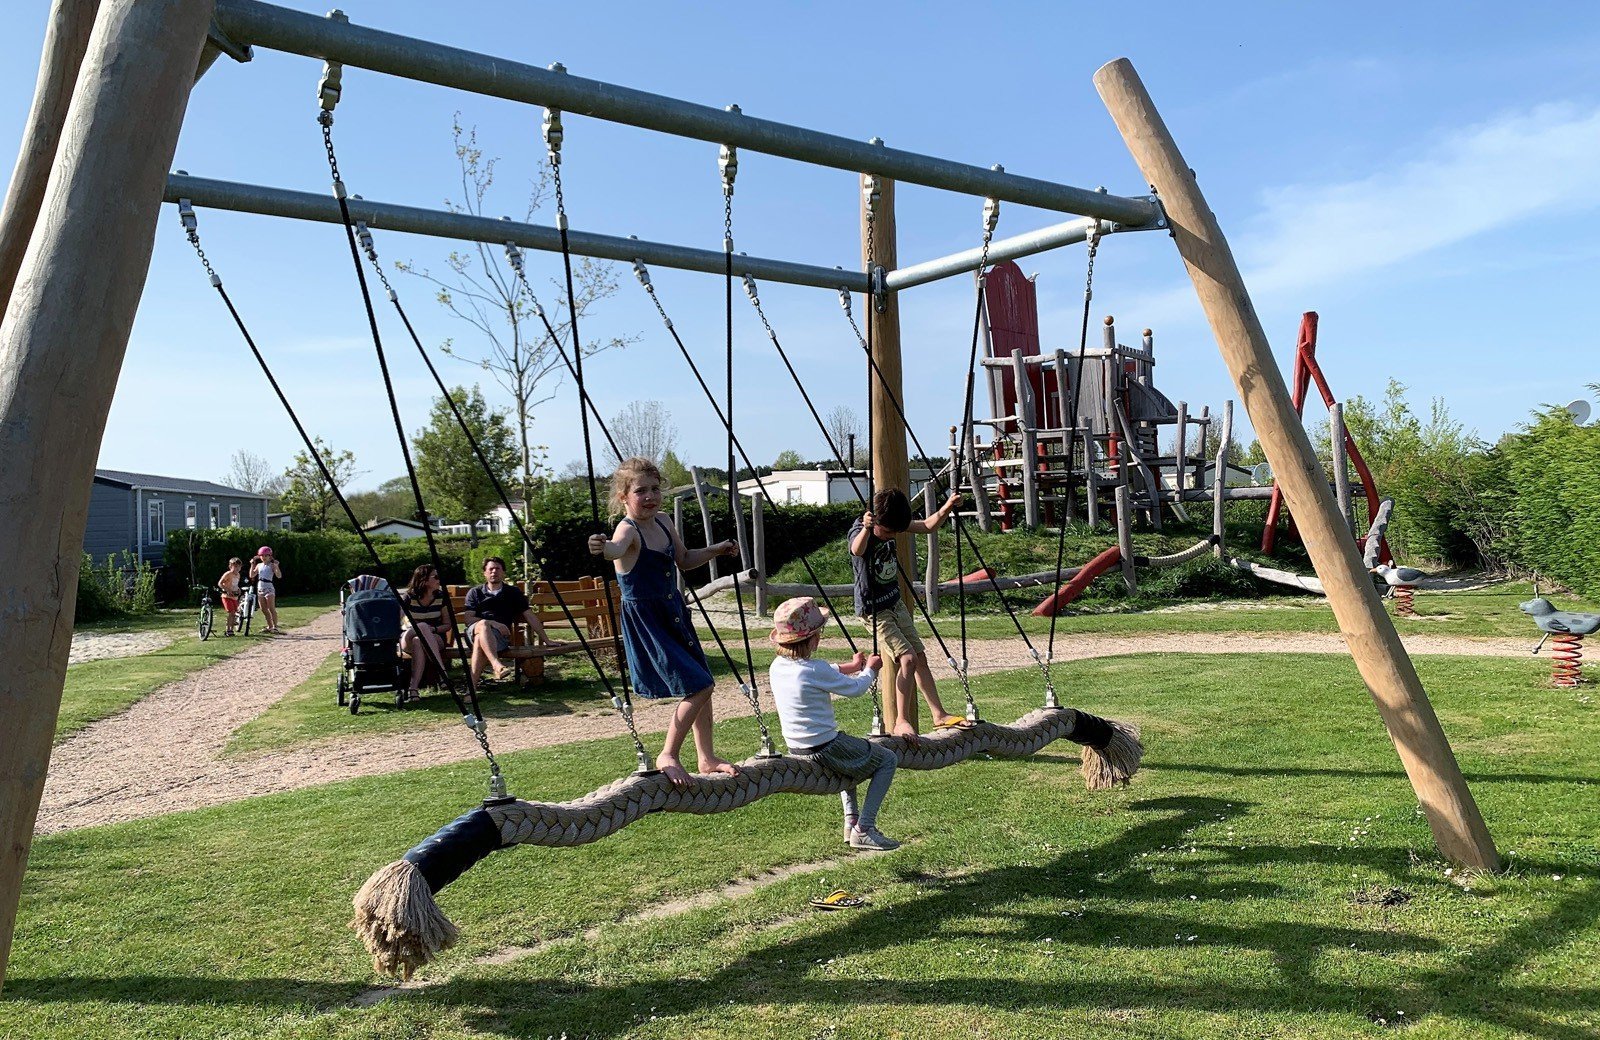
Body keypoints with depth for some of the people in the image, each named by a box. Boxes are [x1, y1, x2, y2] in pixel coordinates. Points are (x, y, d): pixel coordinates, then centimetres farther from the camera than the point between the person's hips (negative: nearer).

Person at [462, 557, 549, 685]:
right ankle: (496, 665, -56)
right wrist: (494, 623, -11)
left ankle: (471, 687, -42)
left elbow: (530, 616, 14)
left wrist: (545, 640, 7)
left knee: (480, 640, -36)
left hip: (500, 635, 0)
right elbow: (469, 619, 5)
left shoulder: (513, 592, 18)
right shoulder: (475, 592, 17)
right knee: (482, 625, -37)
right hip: (475, 630, 0)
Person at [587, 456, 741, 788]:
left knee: (702, 685, 14)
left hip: (674, 612, 8)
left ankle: (706, 758, 30)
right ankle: (668, 756, 4)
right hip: (645, 619, -8)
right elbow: (618, 547, -45)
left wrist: (715, 550, 8)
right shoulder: (628, 529, -20)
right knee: (698, 686, -13)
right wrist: (604, 547, -67)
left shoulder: (663, 523, 4)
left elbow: (684, 560, 20)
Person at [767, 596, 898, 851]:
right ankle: (863, 830, 4)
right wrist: (870, 669, 13)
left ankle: (851, 819, 31)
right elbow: (855, 688, -7)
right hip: (825, 750, -8)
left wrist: (852, 666, 28)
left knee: (849, 753, 37)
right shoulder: (815, 670, -22)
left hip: (796, 750, 9)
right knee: (887, 759, 9)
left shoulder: (777, 666, 2)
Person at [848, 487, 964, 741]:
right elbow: (857, 550, -48)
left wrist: (946, 508, -10)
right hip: (874, 610, -8)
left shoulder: (892, 525, -2)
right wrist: (866, 529, -68)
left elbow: (928, 526, 7)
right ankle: (901, 722, -9)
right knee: (907, 658, -17)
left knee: (920, 656, 11)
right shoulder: (860, 529, -24)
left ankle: (939, 714, 22)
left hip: (895, 603, 8)